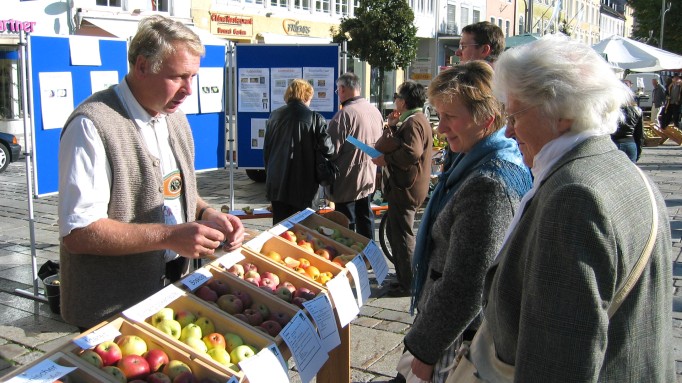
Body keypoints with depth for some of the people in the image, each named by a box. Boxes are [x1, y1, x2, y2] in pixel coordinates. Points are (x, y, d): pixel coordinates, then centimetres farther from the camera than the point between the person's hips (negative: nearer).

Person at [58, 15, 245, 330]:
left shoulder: (175, 118, 7)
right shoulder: (93, 125, -20)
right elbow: (77, 232, -23)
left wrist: (207, 215, -4)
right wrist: (169, 236, -29)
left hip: (176, 289, 8)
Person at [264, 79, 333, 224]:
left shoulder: (274, 116, 6)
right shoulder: (315, 119, -8)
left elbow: (266, 149, 11)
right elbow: (327, 149, -13)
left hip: (277, 184, 4)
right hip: (302, 185, -3)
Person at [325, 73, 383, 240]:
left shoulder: (344, 114, -21)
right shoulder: (375, 111, 2)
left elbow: (333, 150, -19)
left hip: (348, 180, -8)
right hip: (369, 177, 8)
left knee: (346, 222, 2)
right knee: (365, 218, 18)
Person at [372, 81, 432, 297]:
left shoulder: (414, 122, -18)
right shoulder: (415, 119, 18)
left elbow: (411, 152, -31)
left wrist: (386, 159, -22)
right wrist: (393, 126, 11)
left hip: (406, 188, -11)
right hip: (402, 186, 11)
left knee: (402, 235, -4)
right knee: (394, 233, 19)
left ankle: (409, 284, 4)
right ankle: (402, 277, 29)